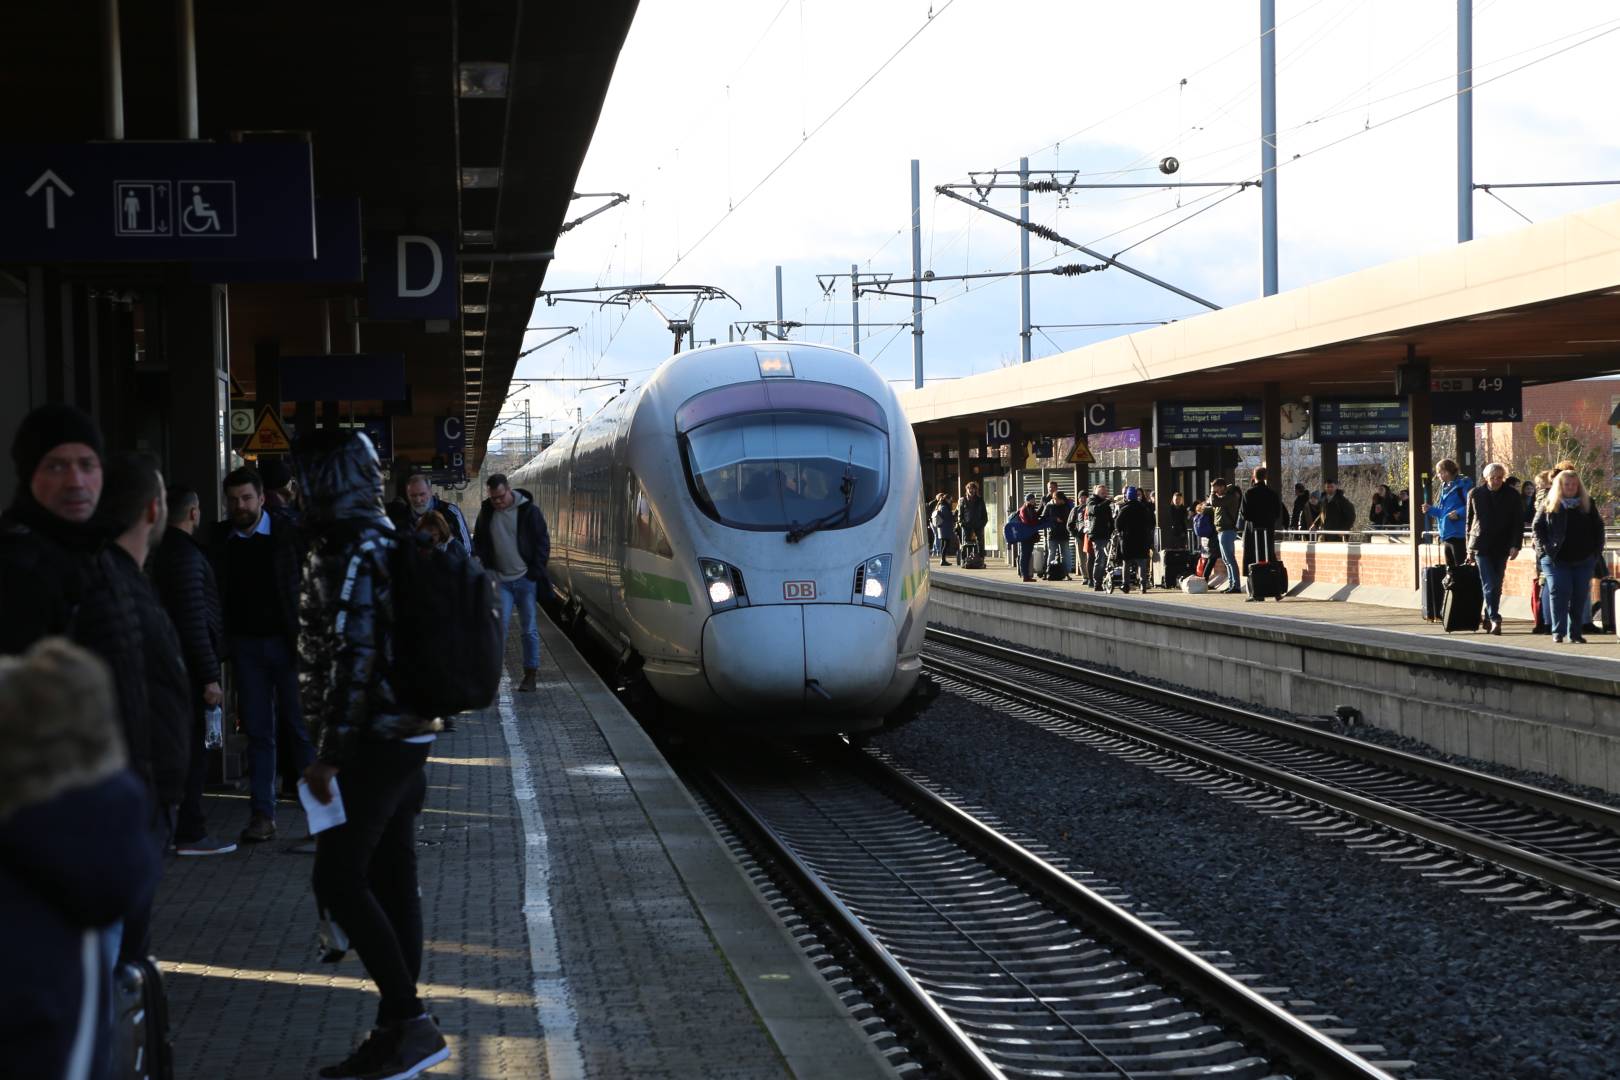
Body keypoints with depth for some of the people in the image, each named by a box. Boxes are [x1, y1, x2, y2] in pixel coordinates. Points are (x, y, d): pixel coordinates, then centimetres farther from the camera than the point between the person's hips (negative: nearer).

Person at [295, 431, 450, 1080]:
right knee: (391, 880, 11)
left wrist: (328, 754, -20)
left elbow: (353, 661, -22)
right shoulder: (389, 544, 14)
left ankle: (410, 1023, -9)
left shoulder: (349, 558, -16)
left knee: (338, 880, -8)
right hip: (409, 735, 10)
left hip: (374, 742, -10)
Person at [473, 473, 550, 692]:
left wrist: (536, 571, -9)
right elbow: (480, 542, 16)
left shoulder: (529, 511, -5)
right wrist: (480, 560, -2)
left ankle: (531, 673, 11)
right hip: (501, 579, 2)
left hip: (525, 579, -2)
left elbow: (543, 542, -1)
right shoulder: (486, 512, 5)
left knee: (529, 629, 4)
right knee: (499, 625, -6)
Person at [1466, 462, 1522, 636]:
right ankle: (1494, 619, -16)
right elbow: (1469, 521, 10)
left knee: (1496, 585, 5)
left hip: (1502, 548, 1)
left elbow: (1518, 523, 3)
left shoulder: (1512, 496, 3)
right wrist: (1470, 548, 9)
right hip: (1482, 546, -1)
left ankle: (1488, 617, 19)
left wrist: (1515, 545, -8)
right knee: (1490, 584, -12)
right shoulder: (1475, 494, 4)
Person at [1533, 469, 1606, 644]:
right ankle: (1558, 632, -8)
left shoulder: (1587, 504, 7)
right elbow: (1538, 527, 4)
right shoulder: (1550, 505, 2)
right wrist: (1546, 548, -7)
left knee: (1579, 596, 2)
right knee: (1560, 593, -12)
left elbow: (1598, 529, 12)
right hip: (1557, 560, -2)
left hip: (1583, 560, 2)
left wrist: (1596, 551, 3)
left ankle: (1575, 634, 8)